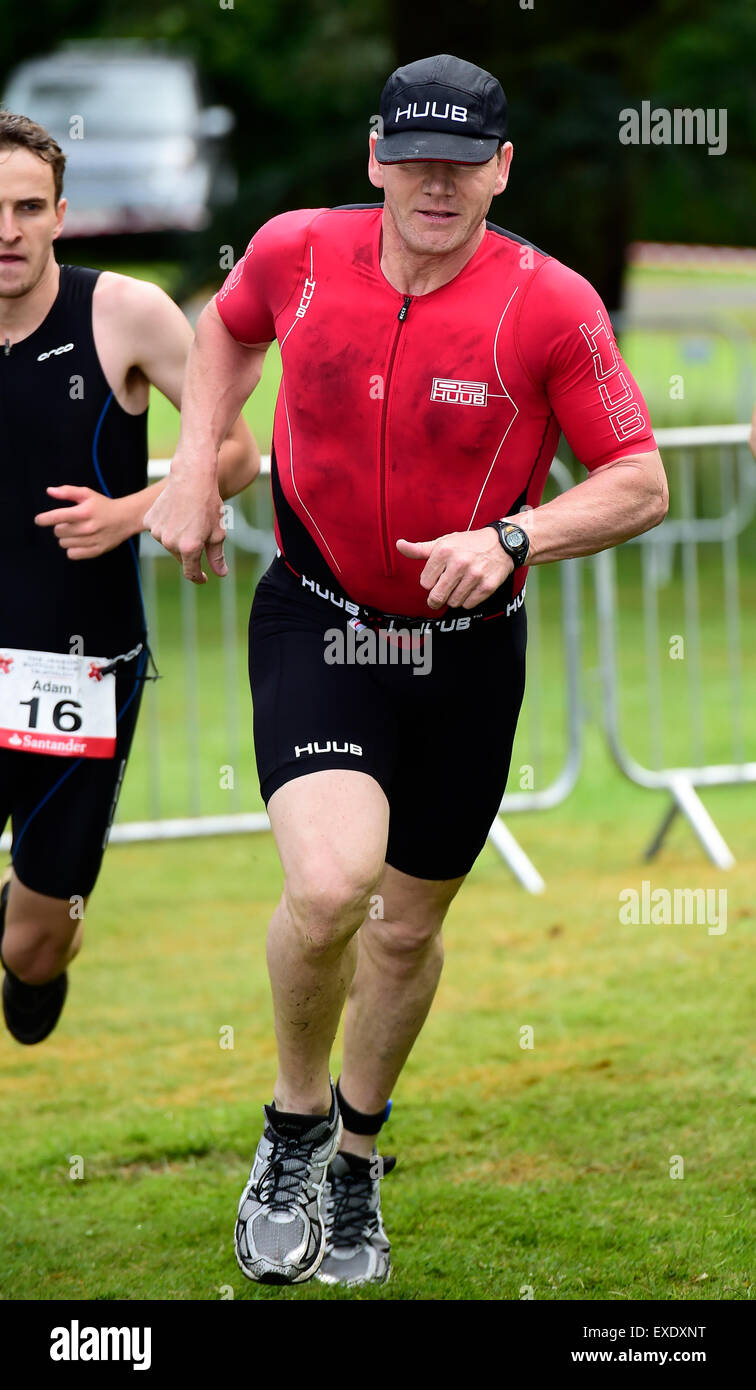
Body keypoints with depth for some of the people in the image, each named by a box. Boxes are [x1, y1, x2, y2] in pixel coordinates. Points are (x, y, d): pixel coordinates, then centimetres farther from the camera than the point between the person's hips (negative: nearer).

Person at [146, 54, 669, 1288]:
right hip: (315, 621, -1)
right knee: (330, 883, -24)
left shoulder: (551, 306, -15)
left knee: (408, 929, 14)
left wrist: (509, 539, -25)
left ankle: (356, 1157, 42)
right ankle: (294, 1128, 3)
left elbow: (641, 484, -10)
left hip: (467, 651, 1)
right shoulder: (297, 253, -8)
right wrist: (196, 465, 5)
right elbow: (229, 325, 17)